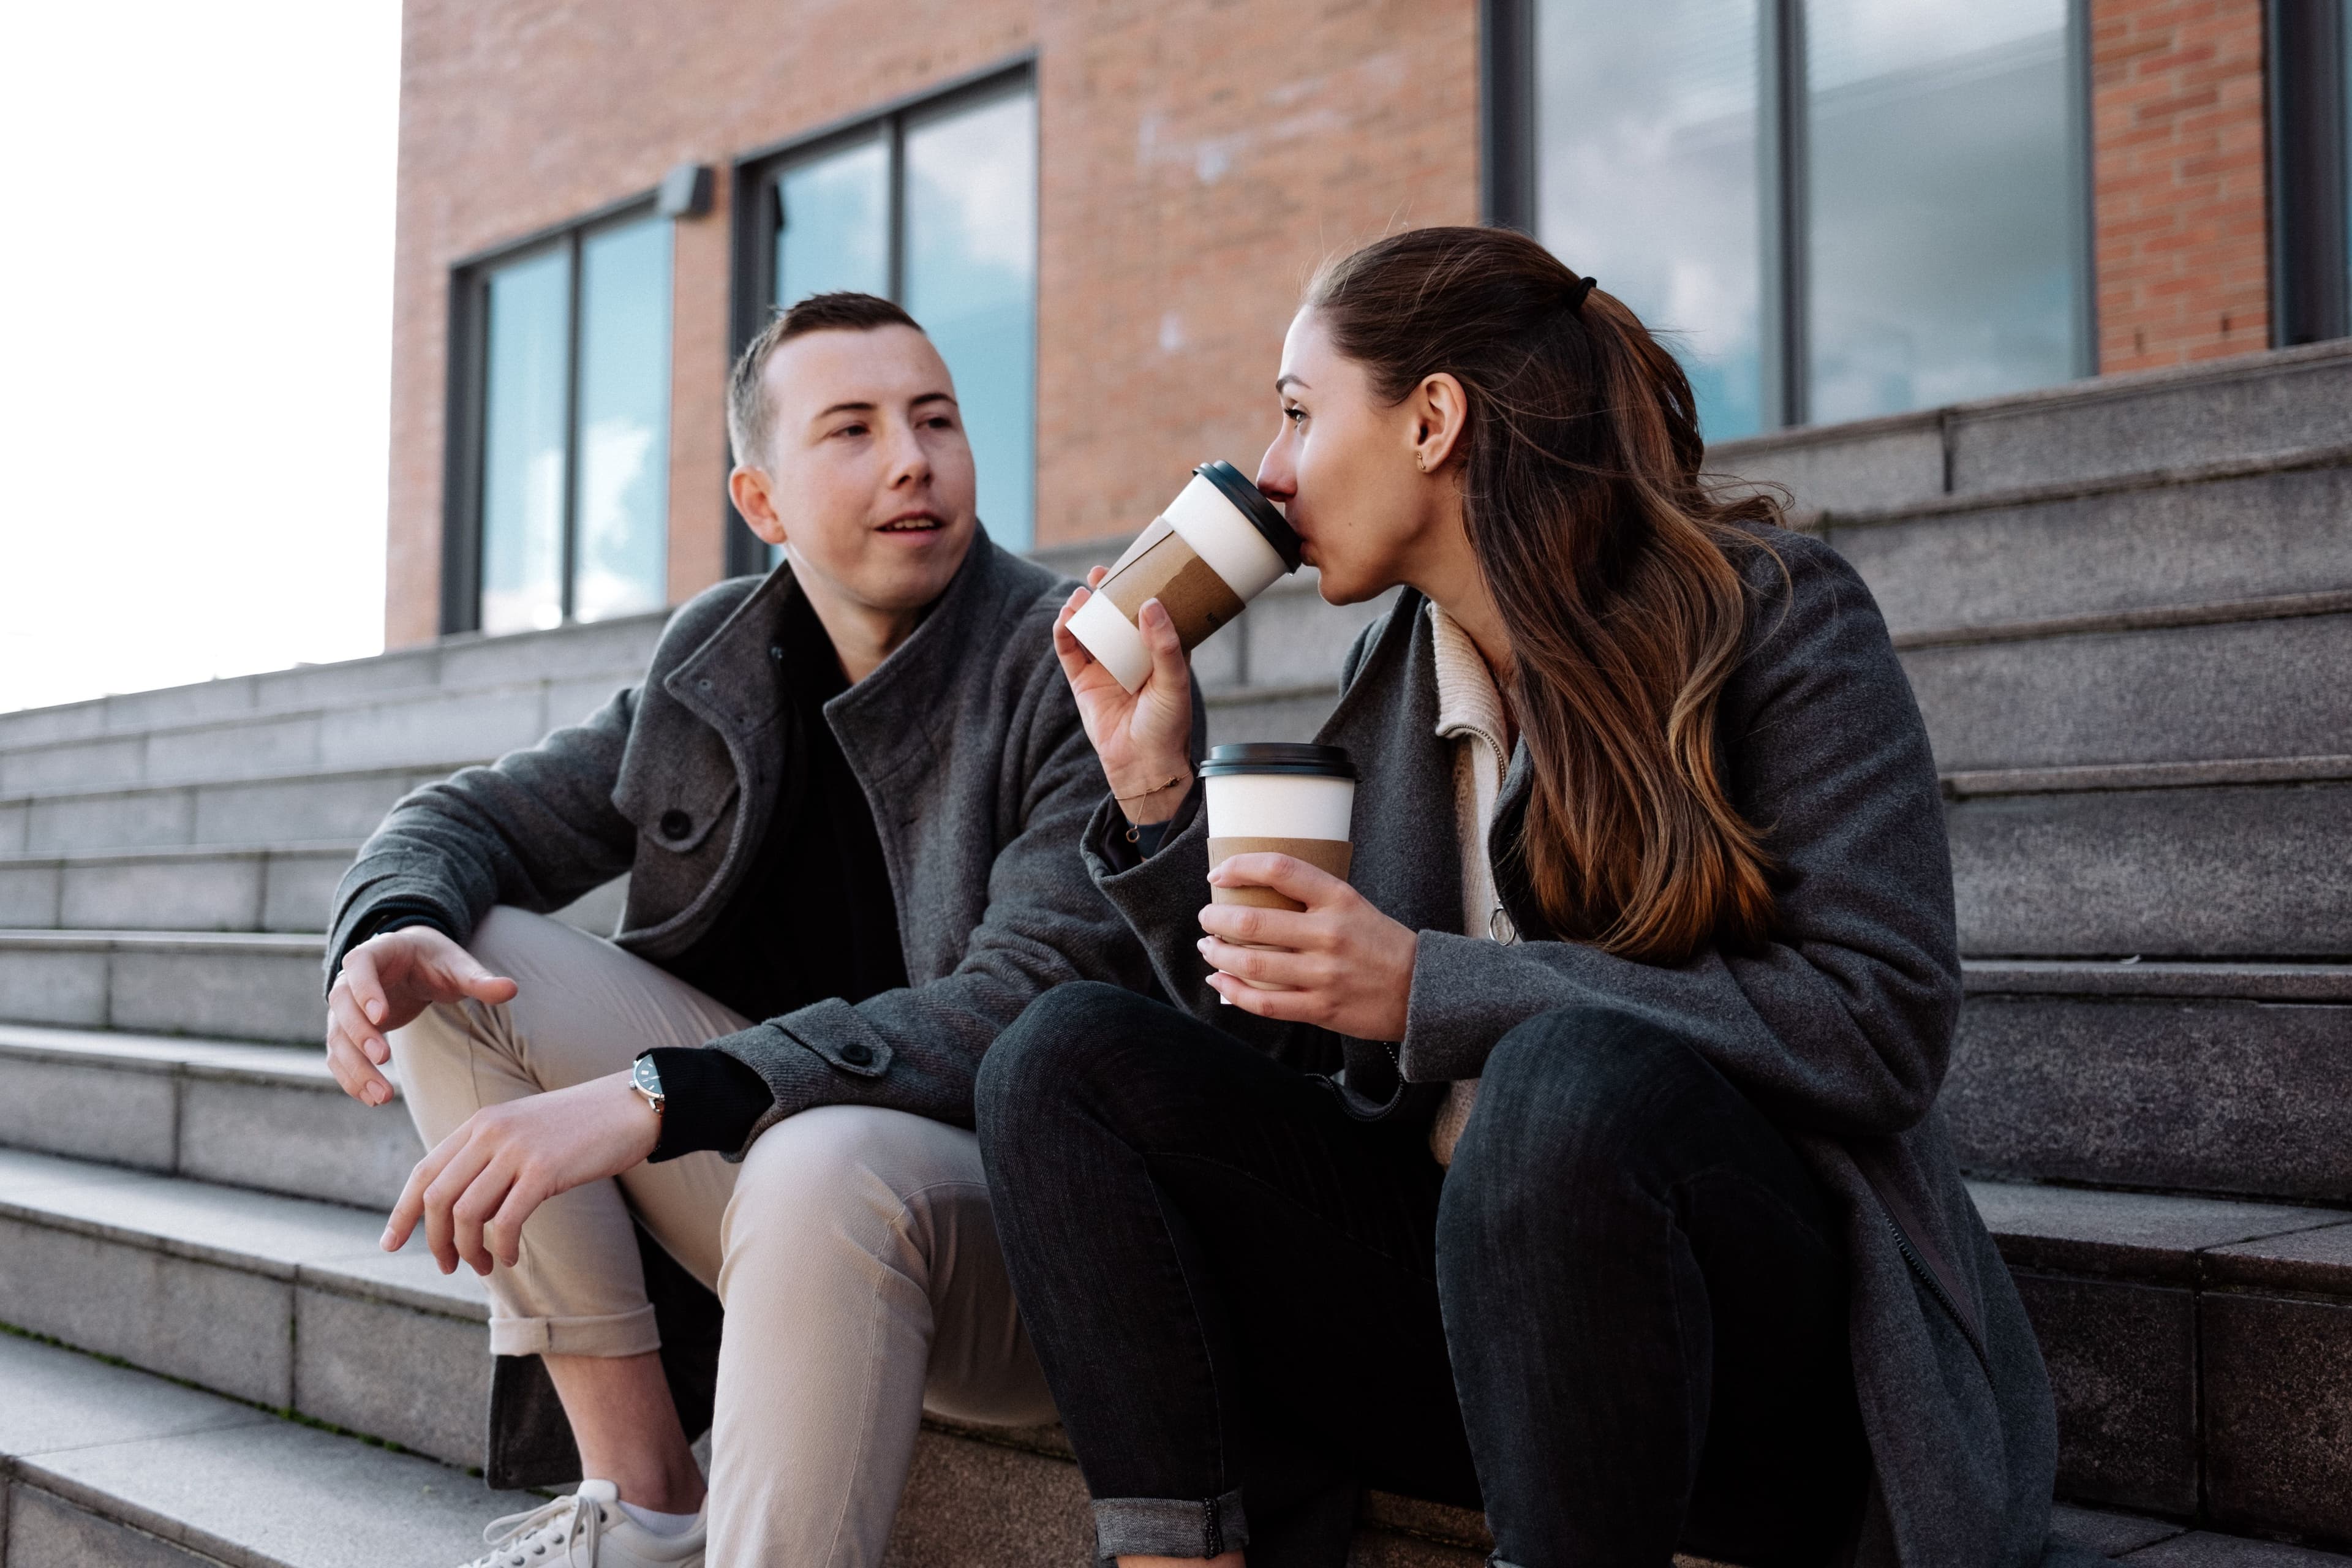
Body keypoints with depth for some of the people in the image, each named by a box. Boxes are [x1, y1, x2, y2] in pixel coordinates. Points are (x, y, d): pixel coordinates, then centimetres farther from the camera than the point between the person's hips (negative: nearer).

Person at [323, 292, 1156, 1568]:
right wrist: (392, 929, -16)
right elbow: (474, 815, 10)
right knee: (456, 955, -7)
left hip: (1015, 1223, -6)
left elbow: (1032, 1001, -26)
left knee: (823, 1162, -38)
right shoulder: (720, 658, 6)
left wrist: (655, 1099, -34)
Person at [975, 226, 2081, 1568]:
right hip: (1451, 1280, 5)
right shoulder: (1388, 669, 11)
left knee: (1571, 1076, -37)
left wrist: (1430, 990, -20)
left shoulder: (1772, 610, -5)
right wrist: (1155, 782, 1)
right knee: (1065, 1060, -11)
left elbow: (1879, 1019, -17)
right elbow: (1301, 1047, 11)